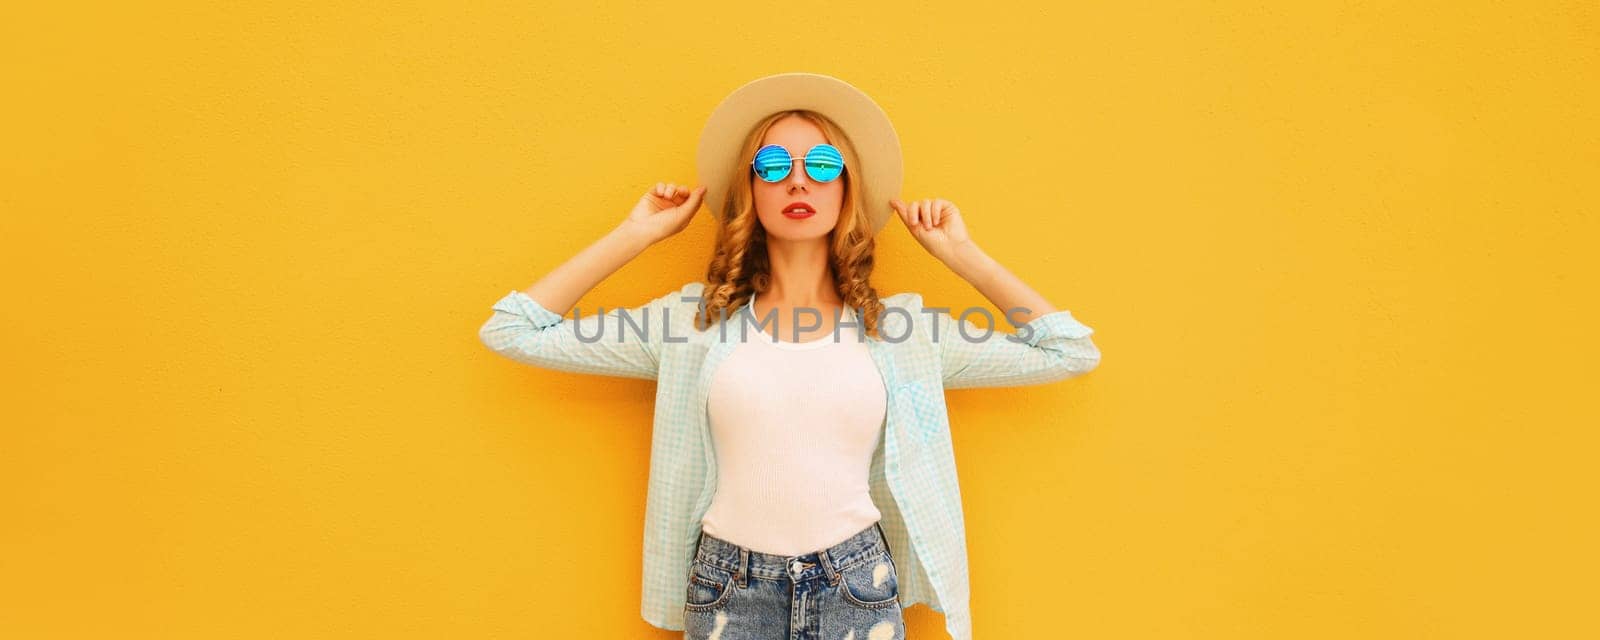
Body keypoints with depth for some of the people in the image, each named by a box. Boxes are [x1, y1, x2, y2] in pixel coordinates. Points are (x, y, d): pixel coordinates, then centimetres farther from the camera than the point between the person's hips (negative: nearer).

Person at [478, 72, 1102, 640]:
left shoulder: (899, 327, 1)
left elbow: (1071, 352, 5)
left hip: (856, 584, 0)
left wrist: (962, 254, 3)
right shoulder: (695, 320, 0)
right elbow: (513, 332, 0)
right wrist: (636, 234, 0)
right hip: (728, 585, 0)